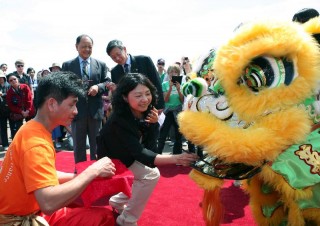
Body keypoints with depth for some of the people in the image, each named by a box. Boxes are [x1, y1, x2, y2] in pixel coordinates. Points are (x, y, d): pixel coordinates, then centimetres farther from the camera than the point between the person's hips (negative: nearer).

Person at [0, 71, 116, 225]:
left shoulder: (33, 129, 2)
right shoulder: (35, 142, -26)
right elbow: (49, 203, -35)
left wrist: (78, 176, -3)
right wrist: (92, 171, -27)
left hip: (26, 209, 9)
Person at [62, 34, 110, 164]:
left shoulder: (101, 65, 9)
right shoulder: (67, 65, 5)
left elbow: (108, 83, 4)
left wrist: (98, 87, -16)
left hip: (95, 111, 1)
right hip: (77, 111, -1)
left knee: (96, 145, 12)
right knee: (78, 146, 11)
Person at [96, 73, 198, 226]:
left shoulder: (146, 112, -14)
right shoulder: (119, 120, -34)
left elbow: (149, 148, -13)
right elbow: (140, 153, -41)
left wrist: (154, 123, -30)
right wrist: (175, 159, -53)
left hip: (126, 156, 7)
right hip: (111, 159, -7)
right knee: (150, 175, -19)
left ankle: (117, 202, 24)